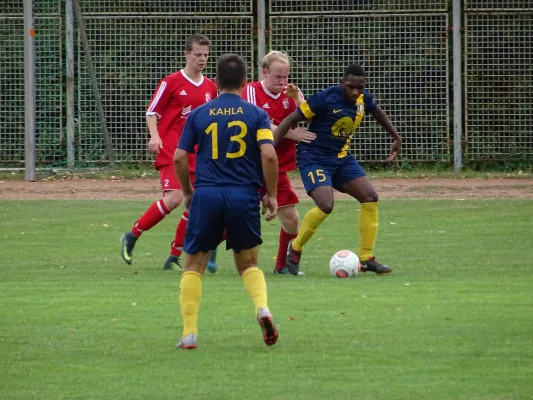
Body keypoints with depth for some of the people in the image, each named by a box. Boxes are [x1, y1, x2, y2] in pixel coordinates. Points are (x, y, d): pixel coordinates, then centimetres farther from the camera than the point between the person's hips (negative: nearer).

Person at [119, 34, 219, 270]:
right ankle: (131, 237, -6)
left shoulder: (210, 87, 13)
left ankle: (174, 257, 9)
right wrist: (155, 136, -17)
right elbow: (151, 112, -2)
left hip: (197, 155, 6)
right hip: (171, 151, -6)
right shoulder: (172, 82, -4)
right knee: (174, 198, -21)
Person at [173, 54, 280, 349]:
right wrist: (271, 194, 3)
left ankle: (189, 333, 2)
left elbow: (179, 158, 4)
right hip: (244, 196, 0)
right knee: (248, 265, 16)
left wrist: (187, 192, 19)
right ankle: (262, 308, -13)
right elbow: (269, 155, -8)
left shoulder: (198, 114, 7)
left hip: (206, 195, 0)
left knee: (193, 266, 12)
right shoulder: (256, 114, 4)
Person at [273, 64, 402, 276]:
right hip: (314, 158, -7)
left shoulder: (363, 99, -3)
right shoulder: (326, 98, -22)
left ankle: (366, 258, 5)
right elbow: (291, 119, -18)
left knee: (370, 198, -6)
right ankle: (295, 248, -1)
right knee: (326, 205, -26)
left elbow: (378, 113, 22)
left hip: (342, 159, 7)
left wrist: (396, 138, 27)